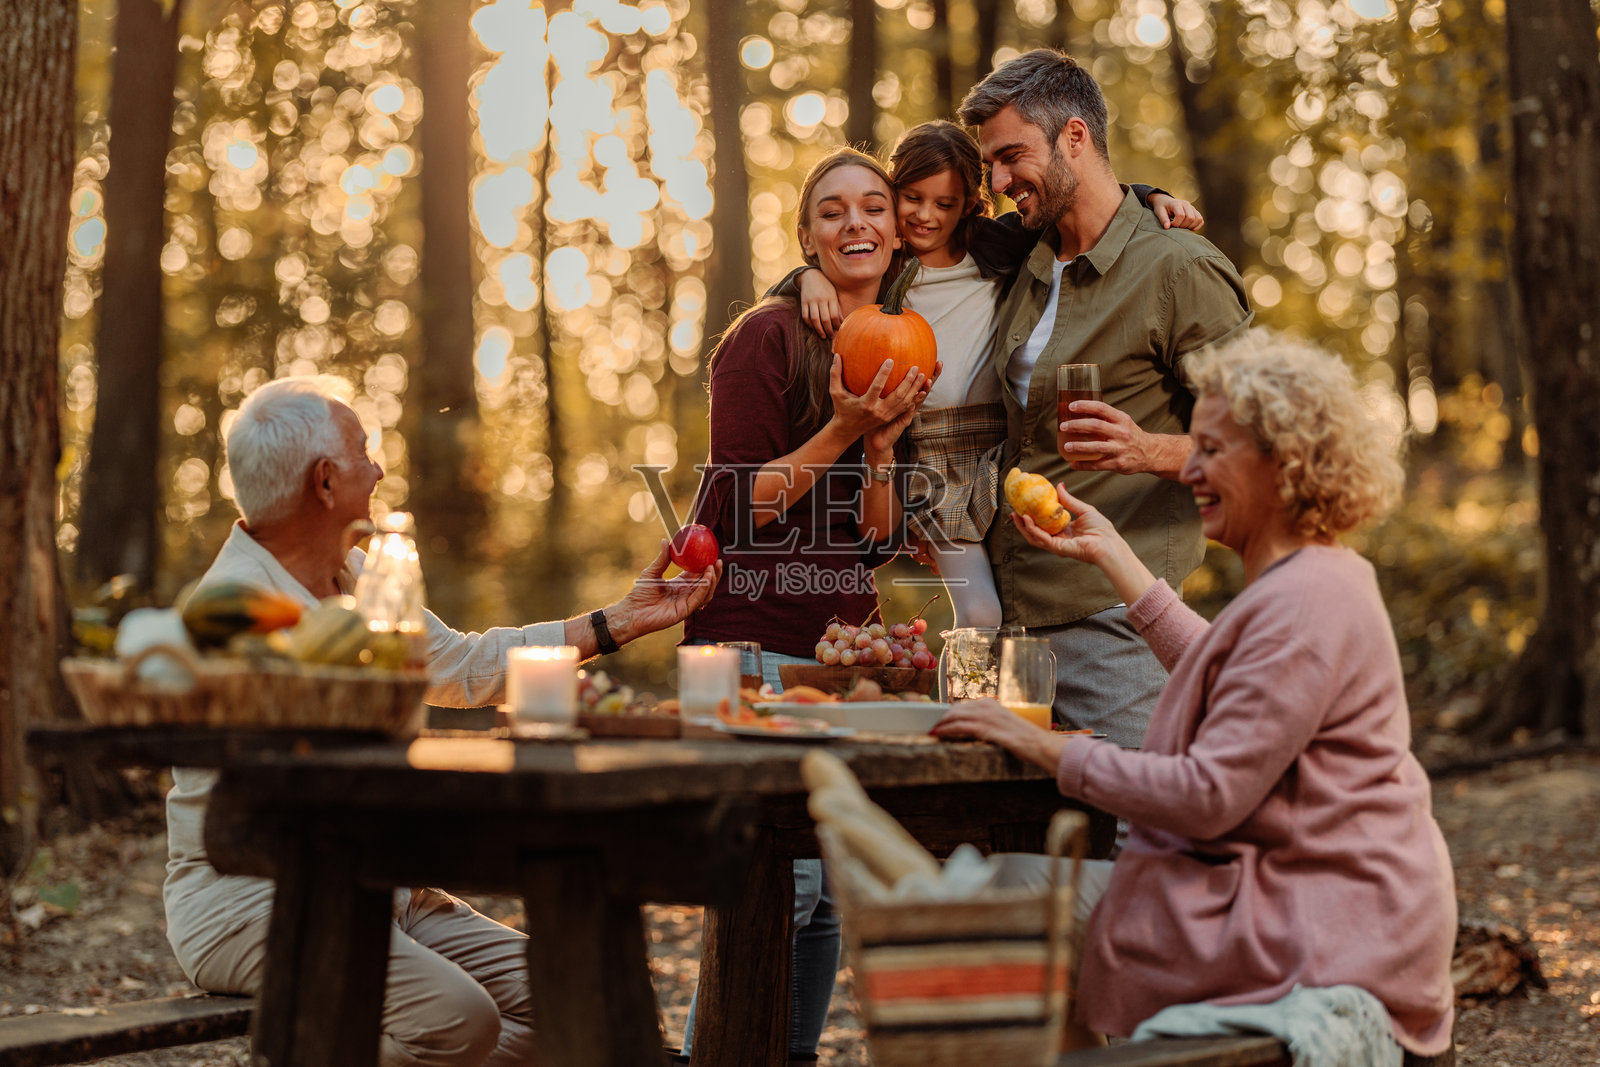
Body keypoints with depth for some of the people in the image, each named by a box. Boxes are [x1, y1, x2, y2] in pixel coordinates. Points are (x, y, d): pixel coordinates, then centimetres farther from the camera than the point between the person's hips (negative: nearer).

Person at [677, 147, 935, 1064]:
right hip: (754, 641, -7)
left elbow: (878, 542, 8)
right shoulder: (767, 338, -5)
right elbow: (739, 509, -11)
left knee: (835, 886, 5)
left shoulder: (897, 360, 14)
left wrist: (882, 442, -8)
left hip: (844, 646, 7)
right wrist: (842, 429, -18)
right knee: (784, 874, -16)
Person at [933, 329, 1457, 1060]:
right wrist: (1109, 553, 28)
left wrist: (1047, 748, -18)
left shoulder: (1303, 606, -21)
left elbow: (1208, 794, -25)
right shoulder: (1308, 581, 12)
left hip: (1310, 931, -11)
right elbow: (1224, 679, 28)